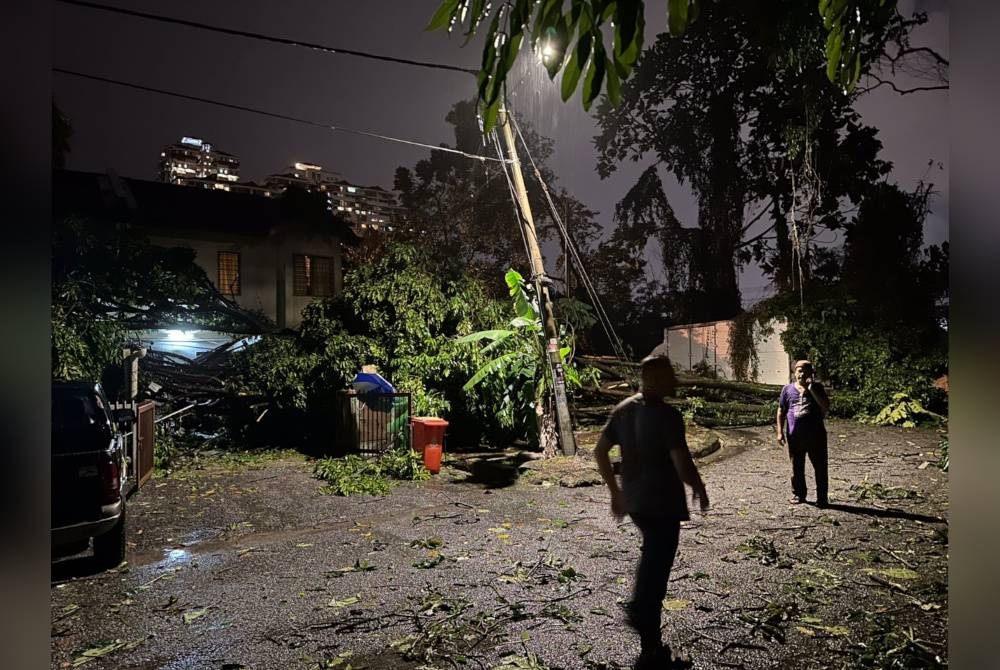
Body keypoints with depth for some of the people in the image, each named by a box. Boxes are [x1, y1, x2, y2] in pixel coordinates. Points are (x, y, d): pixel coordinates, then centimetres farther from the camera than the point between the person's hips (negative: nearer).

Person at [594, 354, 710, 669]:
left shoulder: (623, 409, 2)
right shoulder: (667, 415, -20)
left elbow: (600, 451, 4)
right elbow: (682, 465, -22)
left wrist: (615, 491, 13)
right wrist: (699, 489, -2)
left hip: (633, 500, 7)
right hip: (663, 503, -7)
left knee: (652, 552, 30)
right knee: (657, 566, 4)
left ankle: (637, 608, 32)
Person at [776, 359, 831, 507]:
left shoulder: (817, 388, 1)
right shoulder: (788, 389, 4)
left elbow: (826, 407, -12)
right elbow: (781, 411, 8)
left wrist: (811, 389, -17)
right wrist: (780, 431, 3)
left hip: (816, 434, -1)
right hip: (795, 435, 2)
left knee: (820, 467, 3)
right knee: (797, 467, 10)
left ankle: (822, 497, 14)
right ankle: (798, 494, 24)